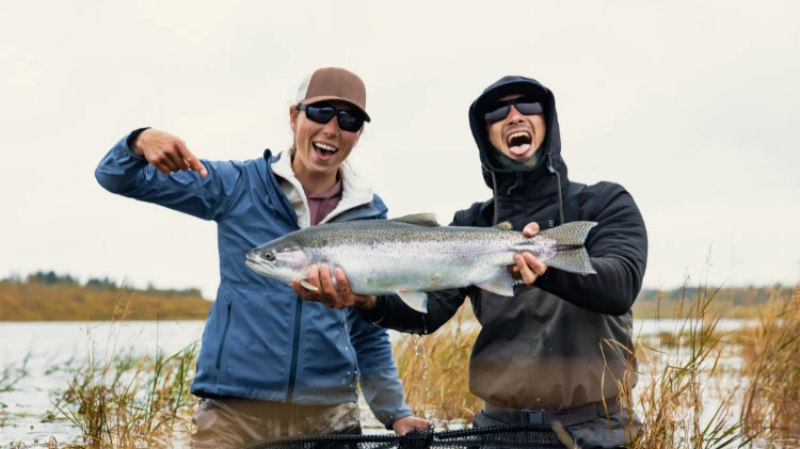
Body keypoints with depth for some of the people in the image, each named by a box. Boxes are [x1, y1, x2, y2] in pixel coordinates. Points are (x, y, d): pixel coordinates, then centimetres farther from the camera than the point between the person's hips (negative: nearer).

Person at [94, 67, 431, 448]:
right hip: (234, 414, -2)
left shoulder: (371, 216, 5)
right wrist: (142, 141, -22)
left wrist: (396, 414, 6)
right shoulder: (238, 186, 0)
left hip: (331, 416, 2)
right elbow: (116, 178, -1)